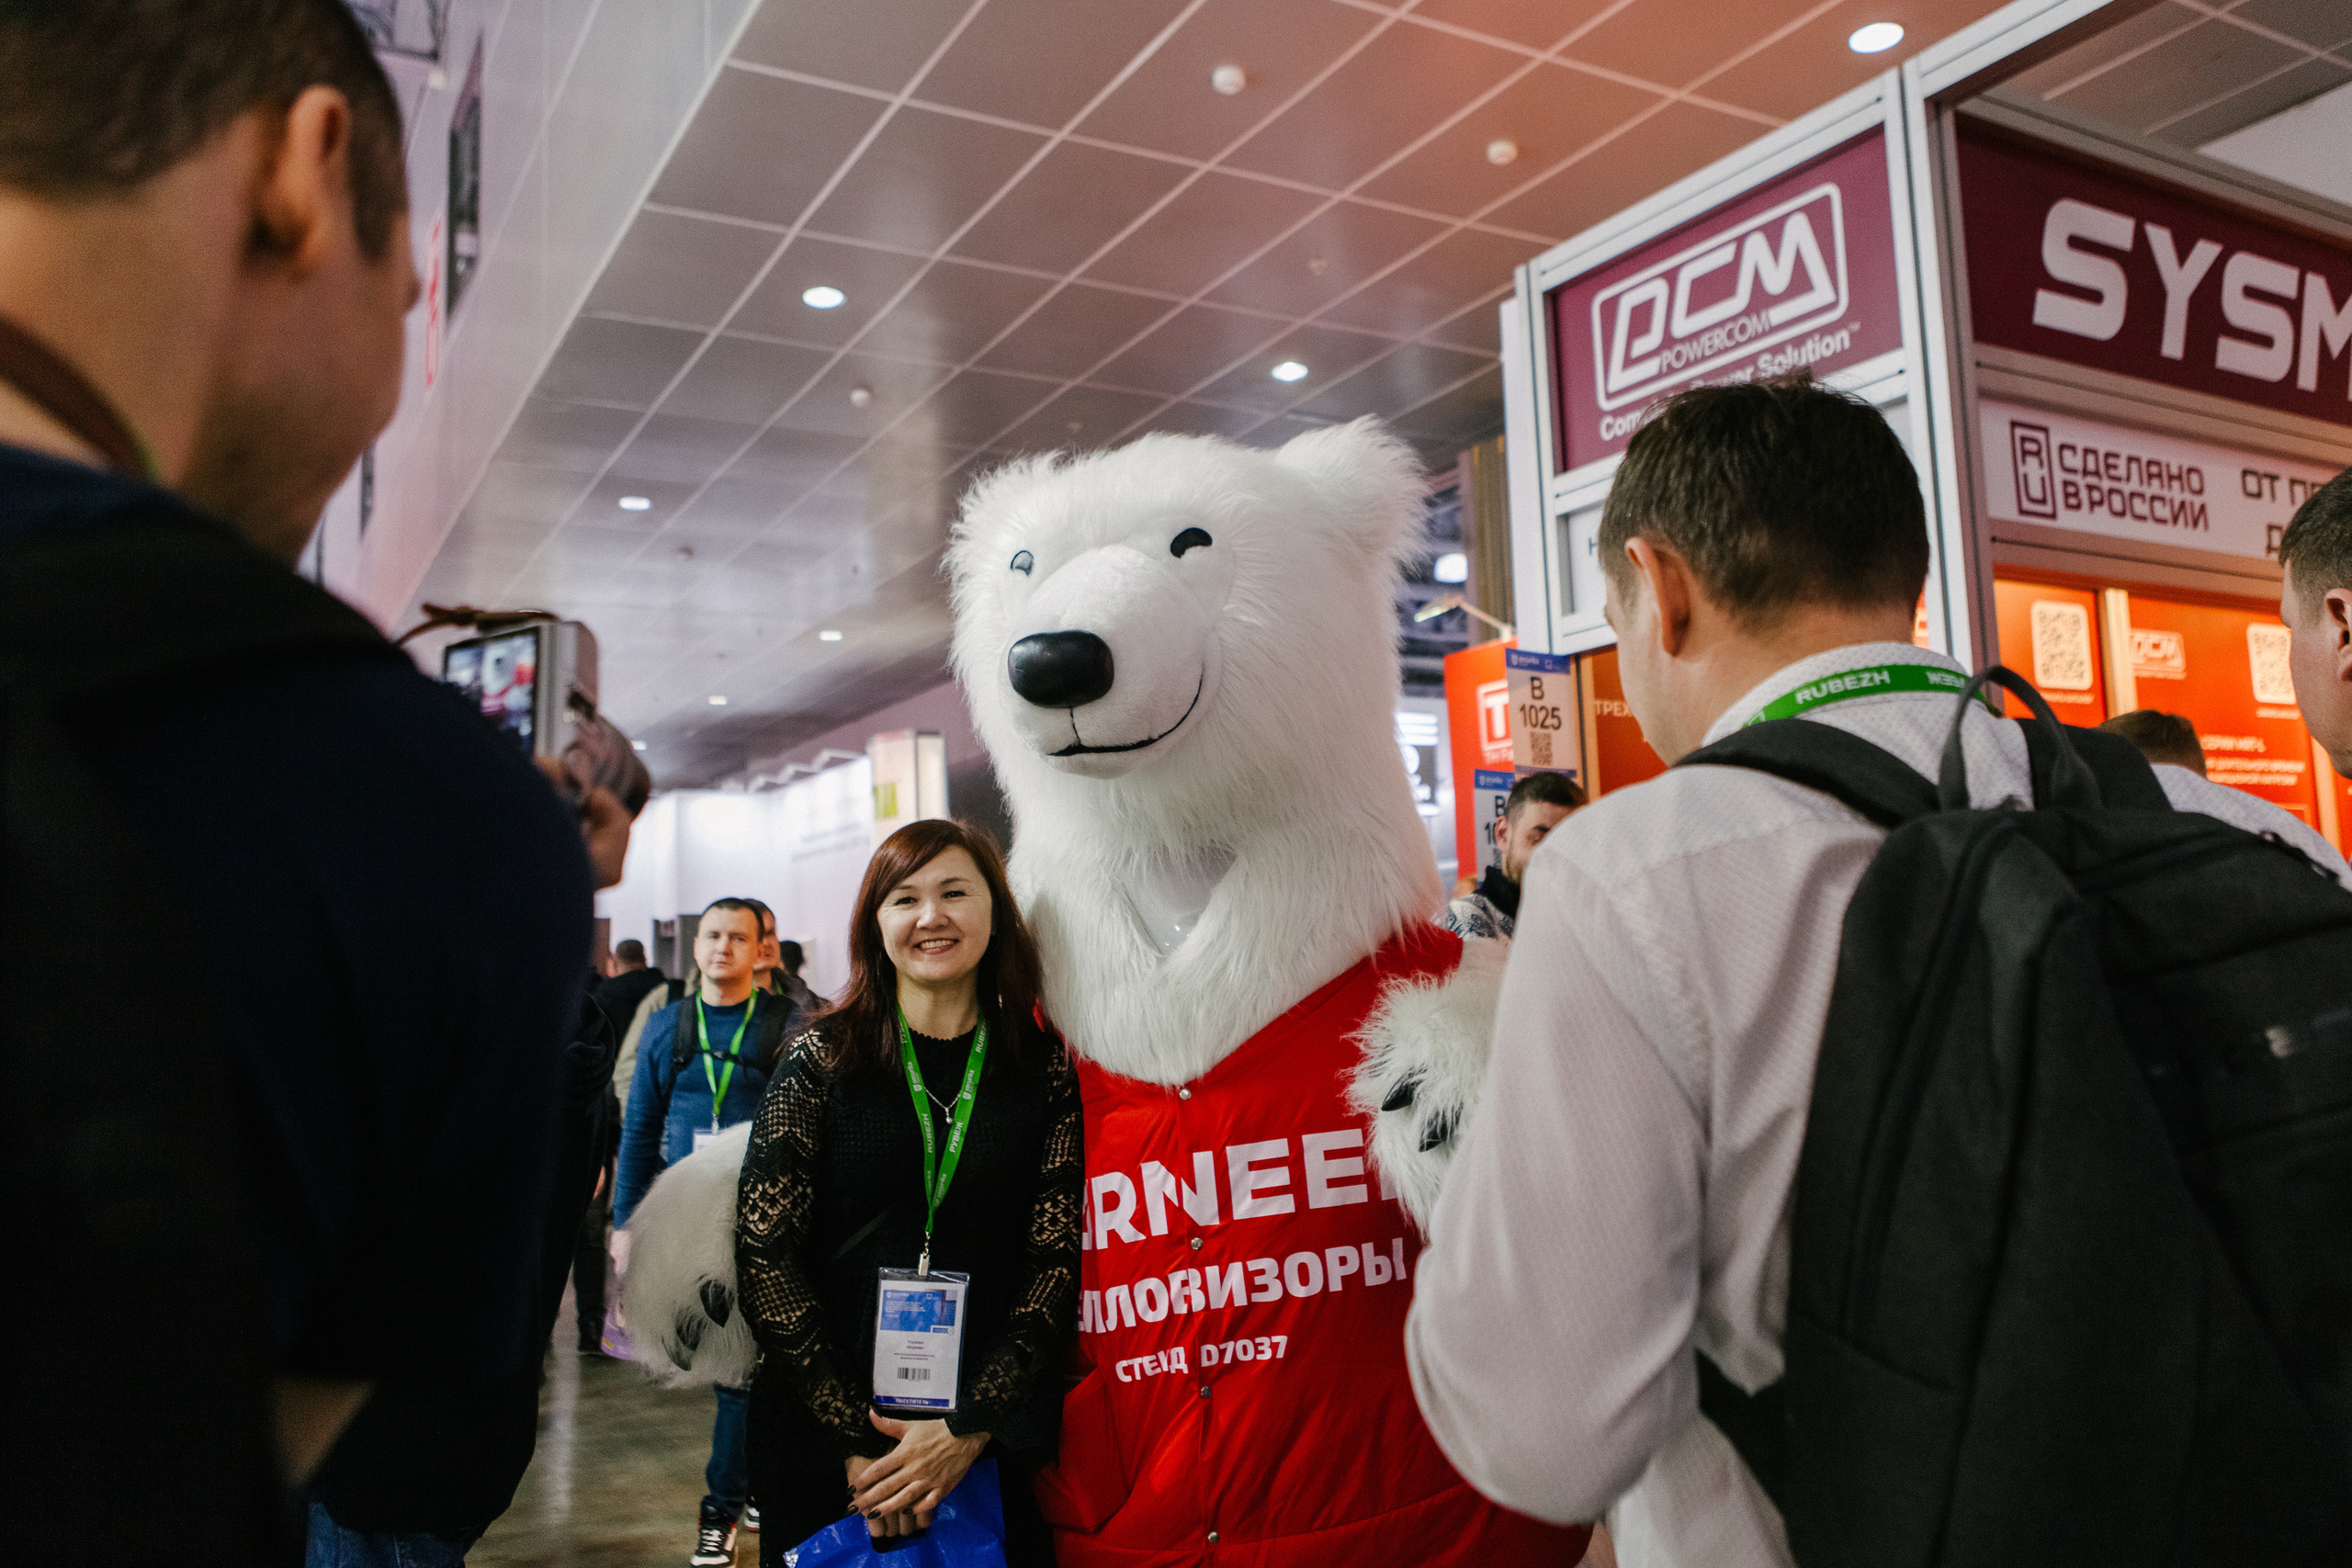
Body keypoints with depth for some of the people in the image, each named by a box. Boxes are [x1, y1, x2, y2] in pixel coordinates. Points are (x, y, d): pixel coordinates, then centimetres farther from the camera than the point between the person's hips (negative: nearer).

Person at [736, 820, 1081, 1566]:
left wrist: (970, 1427, -13)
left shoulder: (1045, 1066, -3)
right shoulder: (824, 1056, -4)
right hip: (822, 1443, 0)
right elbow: (763, 1252, -7)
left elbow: (1058, 1261, -5)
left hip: (991, 1445, 0)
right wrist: (854, 1433, -12)